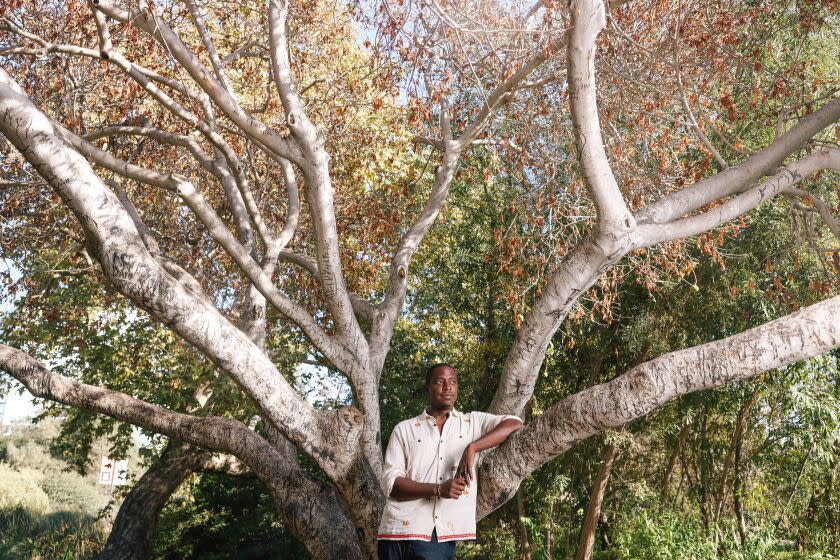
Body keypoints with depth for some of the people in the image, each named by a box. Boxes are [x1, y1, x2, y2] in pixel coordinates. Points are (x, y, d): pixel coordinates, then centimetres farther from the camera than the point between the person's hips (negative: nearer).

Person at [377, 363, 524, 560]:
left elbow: (515, 424, 0)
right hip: (400, 530, 0)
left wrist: (471, 448, -12)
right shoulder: (404, 429, 11)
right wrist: (438, 489, -13)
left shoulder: (473, 422, 13)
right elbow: (390, 483, 2)